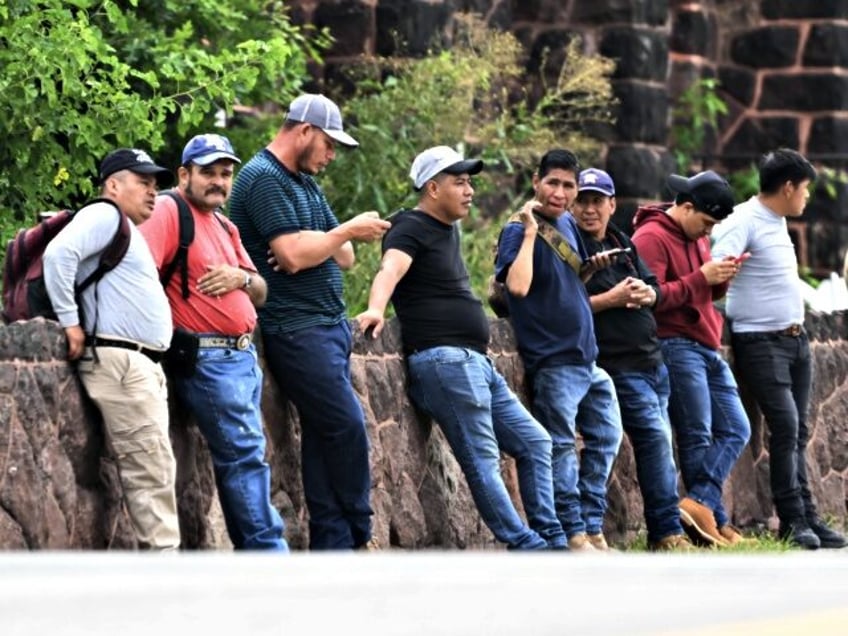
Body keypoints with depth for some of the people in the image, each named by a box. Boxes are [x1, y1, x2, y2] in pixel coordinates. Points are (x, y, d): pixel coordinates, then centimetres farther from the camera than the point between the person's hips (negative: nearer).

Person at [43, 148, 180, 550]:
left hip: (144, 364, 11)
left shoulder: (128, 231, 27)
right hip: (118, 362, -11)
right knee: (151, 471, -14)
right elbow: (59, 253, -20)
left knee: (154, 471, 8)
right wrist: (70, 321, -19)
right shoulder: (105, 216, -5)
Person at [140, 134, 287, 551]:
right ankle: (269, 550, -10)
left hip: (244, 355, 9)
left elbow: (261, 294, 19)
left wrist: (242, 278, -3)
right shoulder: (168, 212, -8)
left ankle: (249, 555, 12)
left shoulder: (225, 226, 19)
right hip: (209, 357, -9)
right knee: (245, 455, -11)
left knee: (241, 456, 9)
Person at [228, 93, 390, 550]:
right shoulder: (263, 178, -10)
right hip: (296, 329, -9)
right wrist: (348, 230, -8)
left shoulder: (305, 183, 20)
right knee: (347, 427, -10)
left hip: (329, 324, 9)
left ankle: (333, 546, 3)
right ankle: (359, 537, 2)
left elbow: (344, 257, 15)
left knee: (325, 436, 4)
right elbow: (293, 254, -20)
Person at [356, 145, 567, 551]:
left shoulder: (449, 230, 22)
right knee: (482, 462, -12)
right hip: (443, 360, -11)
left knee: (534, 442, 11)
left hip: (476, 363, 11)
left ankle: (552, 541, 12)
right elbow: (390, 269, -27)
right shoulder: (411, 229, -7)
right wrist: (375, 308, -45)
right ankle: (527, 547, -14)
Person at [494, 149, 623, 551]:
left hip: (586, 357, 9)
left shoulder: (568, 225, 11)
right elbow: (518, 285, -30)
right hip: (553, 362, -9)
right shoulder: (519, 232, -12)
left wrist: (591, 268, 8)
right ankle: (574, 534, 2)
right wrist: (530, 231, -26)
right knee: (561, 449, -3)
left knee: (605, 438, 13)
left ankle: (592, 527, 21)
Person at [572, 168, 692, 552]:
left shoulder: (622, 244, 17)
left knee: (658, 441, 10)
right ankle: (667, 533, -11)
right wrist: (611, 299, -19)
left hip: (651, 359, 9)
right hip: (618, 365, -9)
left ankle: (663, 529, 17)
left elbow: (656, 287, 19)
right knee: (656, 437, -15)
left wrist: (645, 293, -4)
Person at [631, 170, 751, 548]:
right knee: (698, 437, -6)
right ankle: (714, 518, -3)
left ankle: (700, 504, -6)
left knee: (736, 430, 3)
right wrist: (700, 278, -19)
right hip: (676, 346, -10)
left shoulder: (696, 238, 18)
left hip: (707, 349, 10)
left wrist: (721, 279, 3)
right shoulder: (651, 238, -11)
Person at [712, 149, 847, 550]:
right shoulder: (744, 221, -13)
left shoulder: (777, 223, 15)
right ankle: (793, 520, -9)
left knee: (797, 433, 8)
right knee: (785, 427, -14)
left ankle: (806, 517, 10)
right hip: (761, 343, -9)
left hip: (794, 339, 9)